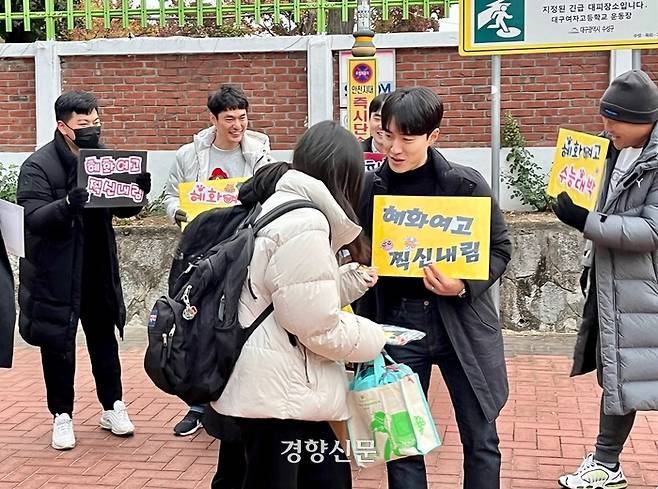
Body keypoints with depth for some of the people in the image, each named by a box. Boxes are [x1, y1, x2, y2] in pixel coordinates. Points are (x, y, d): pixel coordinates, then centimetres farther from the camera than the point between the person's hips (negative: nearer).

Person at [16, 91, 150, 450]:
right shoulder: (38, 166, -13)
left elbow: (123, 209, 8)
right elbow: (34, 218, -22)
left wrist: (137, 193, -14)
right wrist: (66, 205, -41)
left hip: (99, 269, 4)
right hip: (56, 272, -4)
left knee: (104, 338, 14)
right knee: (58, 343, 6)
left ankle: (112, 407, 28)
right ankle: (62, 416, 20)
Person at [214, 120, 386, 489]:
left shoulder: (282, 206, 13)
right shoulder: (304, 224, -20)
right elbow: (319, 327, -20)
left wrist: (350, 280, 14)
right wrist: (376, 338, -4)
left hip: (281, 386, 10)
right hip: (278, 392, -10)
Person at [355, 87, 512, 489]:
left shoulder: (465, 184, -10)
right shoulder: (371, 188, -1)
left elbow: (499, 248, -1)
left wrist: (464, 286, -20)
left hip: (461, 324, -2)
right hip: (397, 322, 2)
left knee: (480, 439, 9)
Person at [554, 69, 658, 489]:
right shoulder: (620, 151, 8)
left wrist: (584, 221, -26)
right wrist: (591, 263, 20)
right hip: (611, 283, 8)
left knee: (622, 374, 1)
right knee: (614, 370, 14)